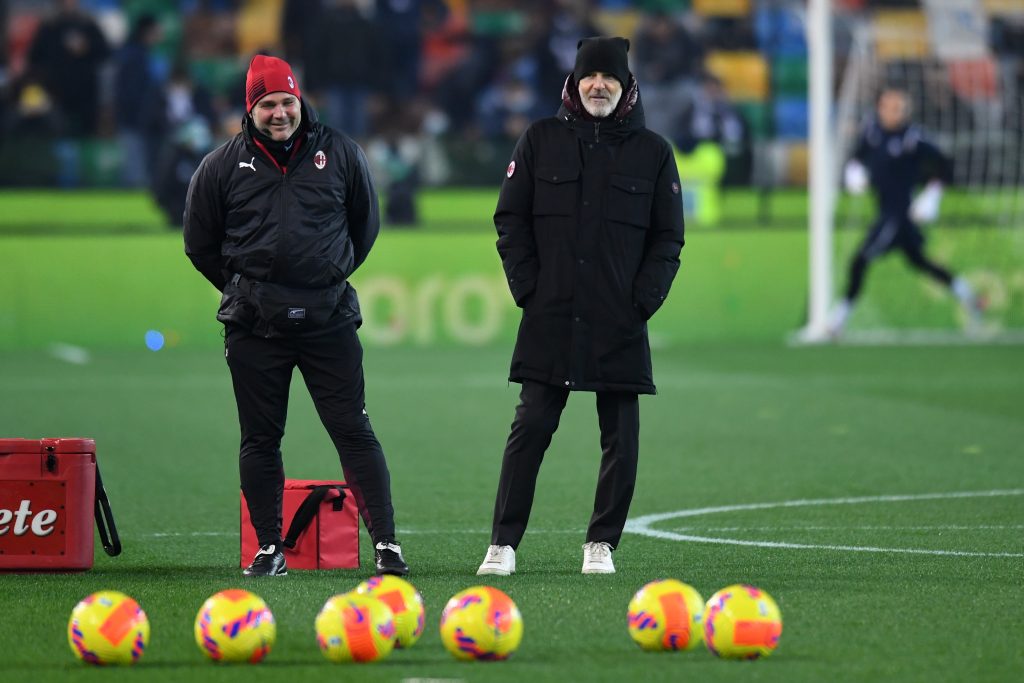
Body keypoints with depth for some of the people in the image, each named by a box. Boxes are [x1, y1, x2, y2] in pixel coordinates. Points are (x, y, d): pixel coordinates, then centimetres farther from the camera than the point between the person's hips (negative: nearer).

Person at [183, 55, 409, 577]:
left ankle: (386, 543, -4)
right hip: (254, 328, 1)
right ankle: (269, 548, 12)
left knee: (354, 432, -3)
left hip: (329, 319, 0)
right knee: (260, 439, 4)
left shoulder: (339, 154, 4)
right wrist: (245, 290, 12)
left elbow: (364, 226, 17)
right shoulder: (222, 166, 3)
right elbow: (200, 243, 14)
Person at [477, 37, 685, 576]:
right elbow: (510, 222, 8)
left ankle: (602, 543, 13)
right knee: (530, 430, -4)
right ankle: (503, 543, 1)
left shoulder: (652, 151, 8)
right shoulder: (541, 141, 7)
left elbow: (668, 238, 9)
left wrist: (643, 301, -3)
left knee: (621, 438, 3)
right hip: (549, 322, -1)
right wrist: (529, 291, -2)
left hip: (620, 328, 1)